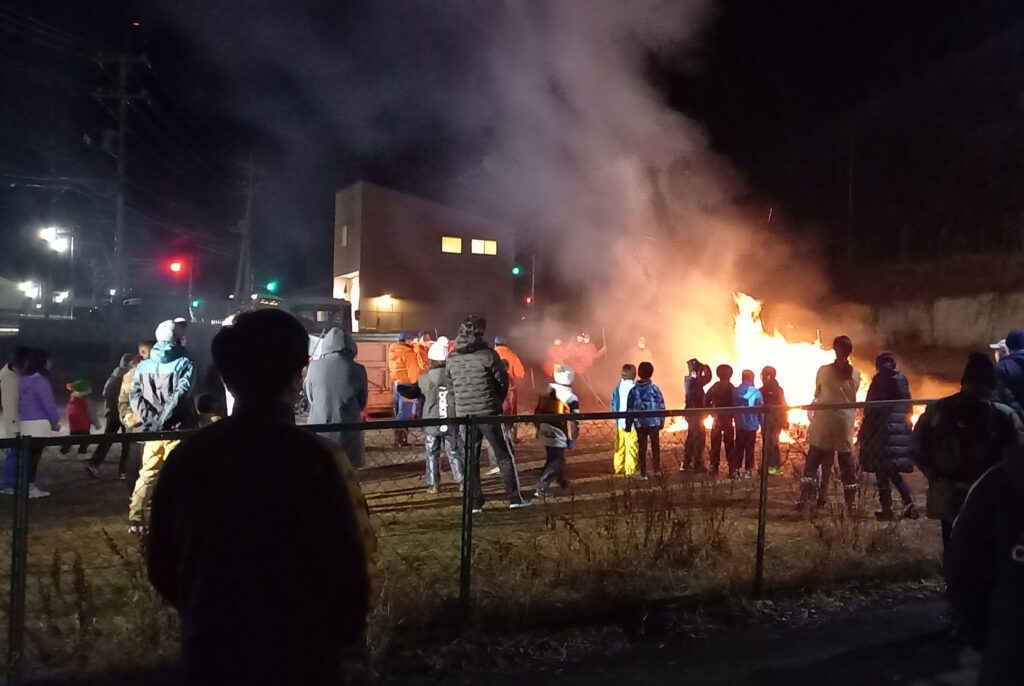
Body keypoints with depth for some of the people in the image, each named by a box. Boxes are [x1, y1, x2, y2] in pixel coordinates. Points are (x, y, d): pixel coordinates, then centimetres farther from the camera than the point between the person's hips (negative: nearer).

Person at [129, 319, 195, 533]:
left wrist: (151, 419, -7)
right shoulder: (184, 363, -6)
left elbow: (134, 395, -1)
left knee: (147, 474, 15)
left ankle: (135, 519, 16)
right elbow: (179, 394, -19)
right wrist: (162, 419, -18)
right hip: (176, 428, -5)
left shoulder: (143, 365, 10)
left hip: (152, 429, 5)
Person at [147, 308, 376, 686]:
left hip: (208, 655, 4)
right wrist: (343, 634, 1)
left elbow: (161, 563, 4)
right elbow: (352, 567, -19)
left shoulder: (187, 455, -6)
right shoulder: (318, 460, -20)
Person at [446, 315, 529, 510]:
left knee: (470, 458, 11)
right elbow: (503, 381, -3)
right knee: (505, 455, 7)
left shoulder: (451, 359, 2)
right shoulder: (488, 354, -11)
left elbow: (451, 383, 10)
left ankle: (474, 502, 12)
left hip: (464, 414, 4)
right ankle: (515, 498, 9)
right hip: (488, 412, -4)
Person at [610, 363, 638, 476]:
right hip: (632, 423, -4)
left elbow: (613, 405, 5)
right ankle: (630, 470, 1)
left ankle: (618, 468, 20)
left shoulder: (617, 388, 1)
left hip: (620, 422, 4)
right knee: (631, 447, 0)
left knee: (619, 446, 13)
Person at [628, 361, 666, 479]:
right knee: (655, 447, 16)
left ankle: (643, 474, 8)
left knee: (642, 448, 6)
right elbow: (661, 406, -6)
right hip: (654, 422, 0)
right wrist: (662, 421, 5)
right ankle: (657, 470, 24)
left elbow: (629, 408, -2)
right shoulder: (654, 388, -8)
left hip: (640, 424, 0)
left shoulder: (634, 390, -5)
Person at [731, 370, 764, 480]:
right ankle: (748, 471, 9)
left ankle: (734, 470, 10)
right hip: (751, 425, -2)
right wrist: (762, 424, 3)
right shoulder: (756, 393, -12)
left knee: (738, 448, 12)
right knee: (749, 448, 8)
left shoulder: (736, 392, -5)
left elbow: (733, 407, 5)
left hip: (739, 425, 2)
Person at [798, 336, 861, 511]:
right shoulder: (855, 375, 1)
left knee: (813, 462, 3)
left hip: (824, 422, -2)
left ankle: (806, 498, -4)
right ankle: (851, 501, 10)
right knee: (846, 463, 10)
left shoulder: (824, 370, -6)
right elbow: (853, 399, 7)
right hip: (845, 423, 2)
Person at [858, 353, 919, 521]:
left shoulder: (880, 380, -8)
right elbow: (907, 406, 13)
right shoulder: (902, 379, 9)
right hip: (901, 428, 6)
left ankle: (887, 509, 0)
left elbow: (871, 408, -9)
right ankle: (908, 503, 5)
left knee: (882, 470, 1)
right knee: (893, 469, 16)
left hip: (883, 428, -6)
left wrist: (862, 433, -4)